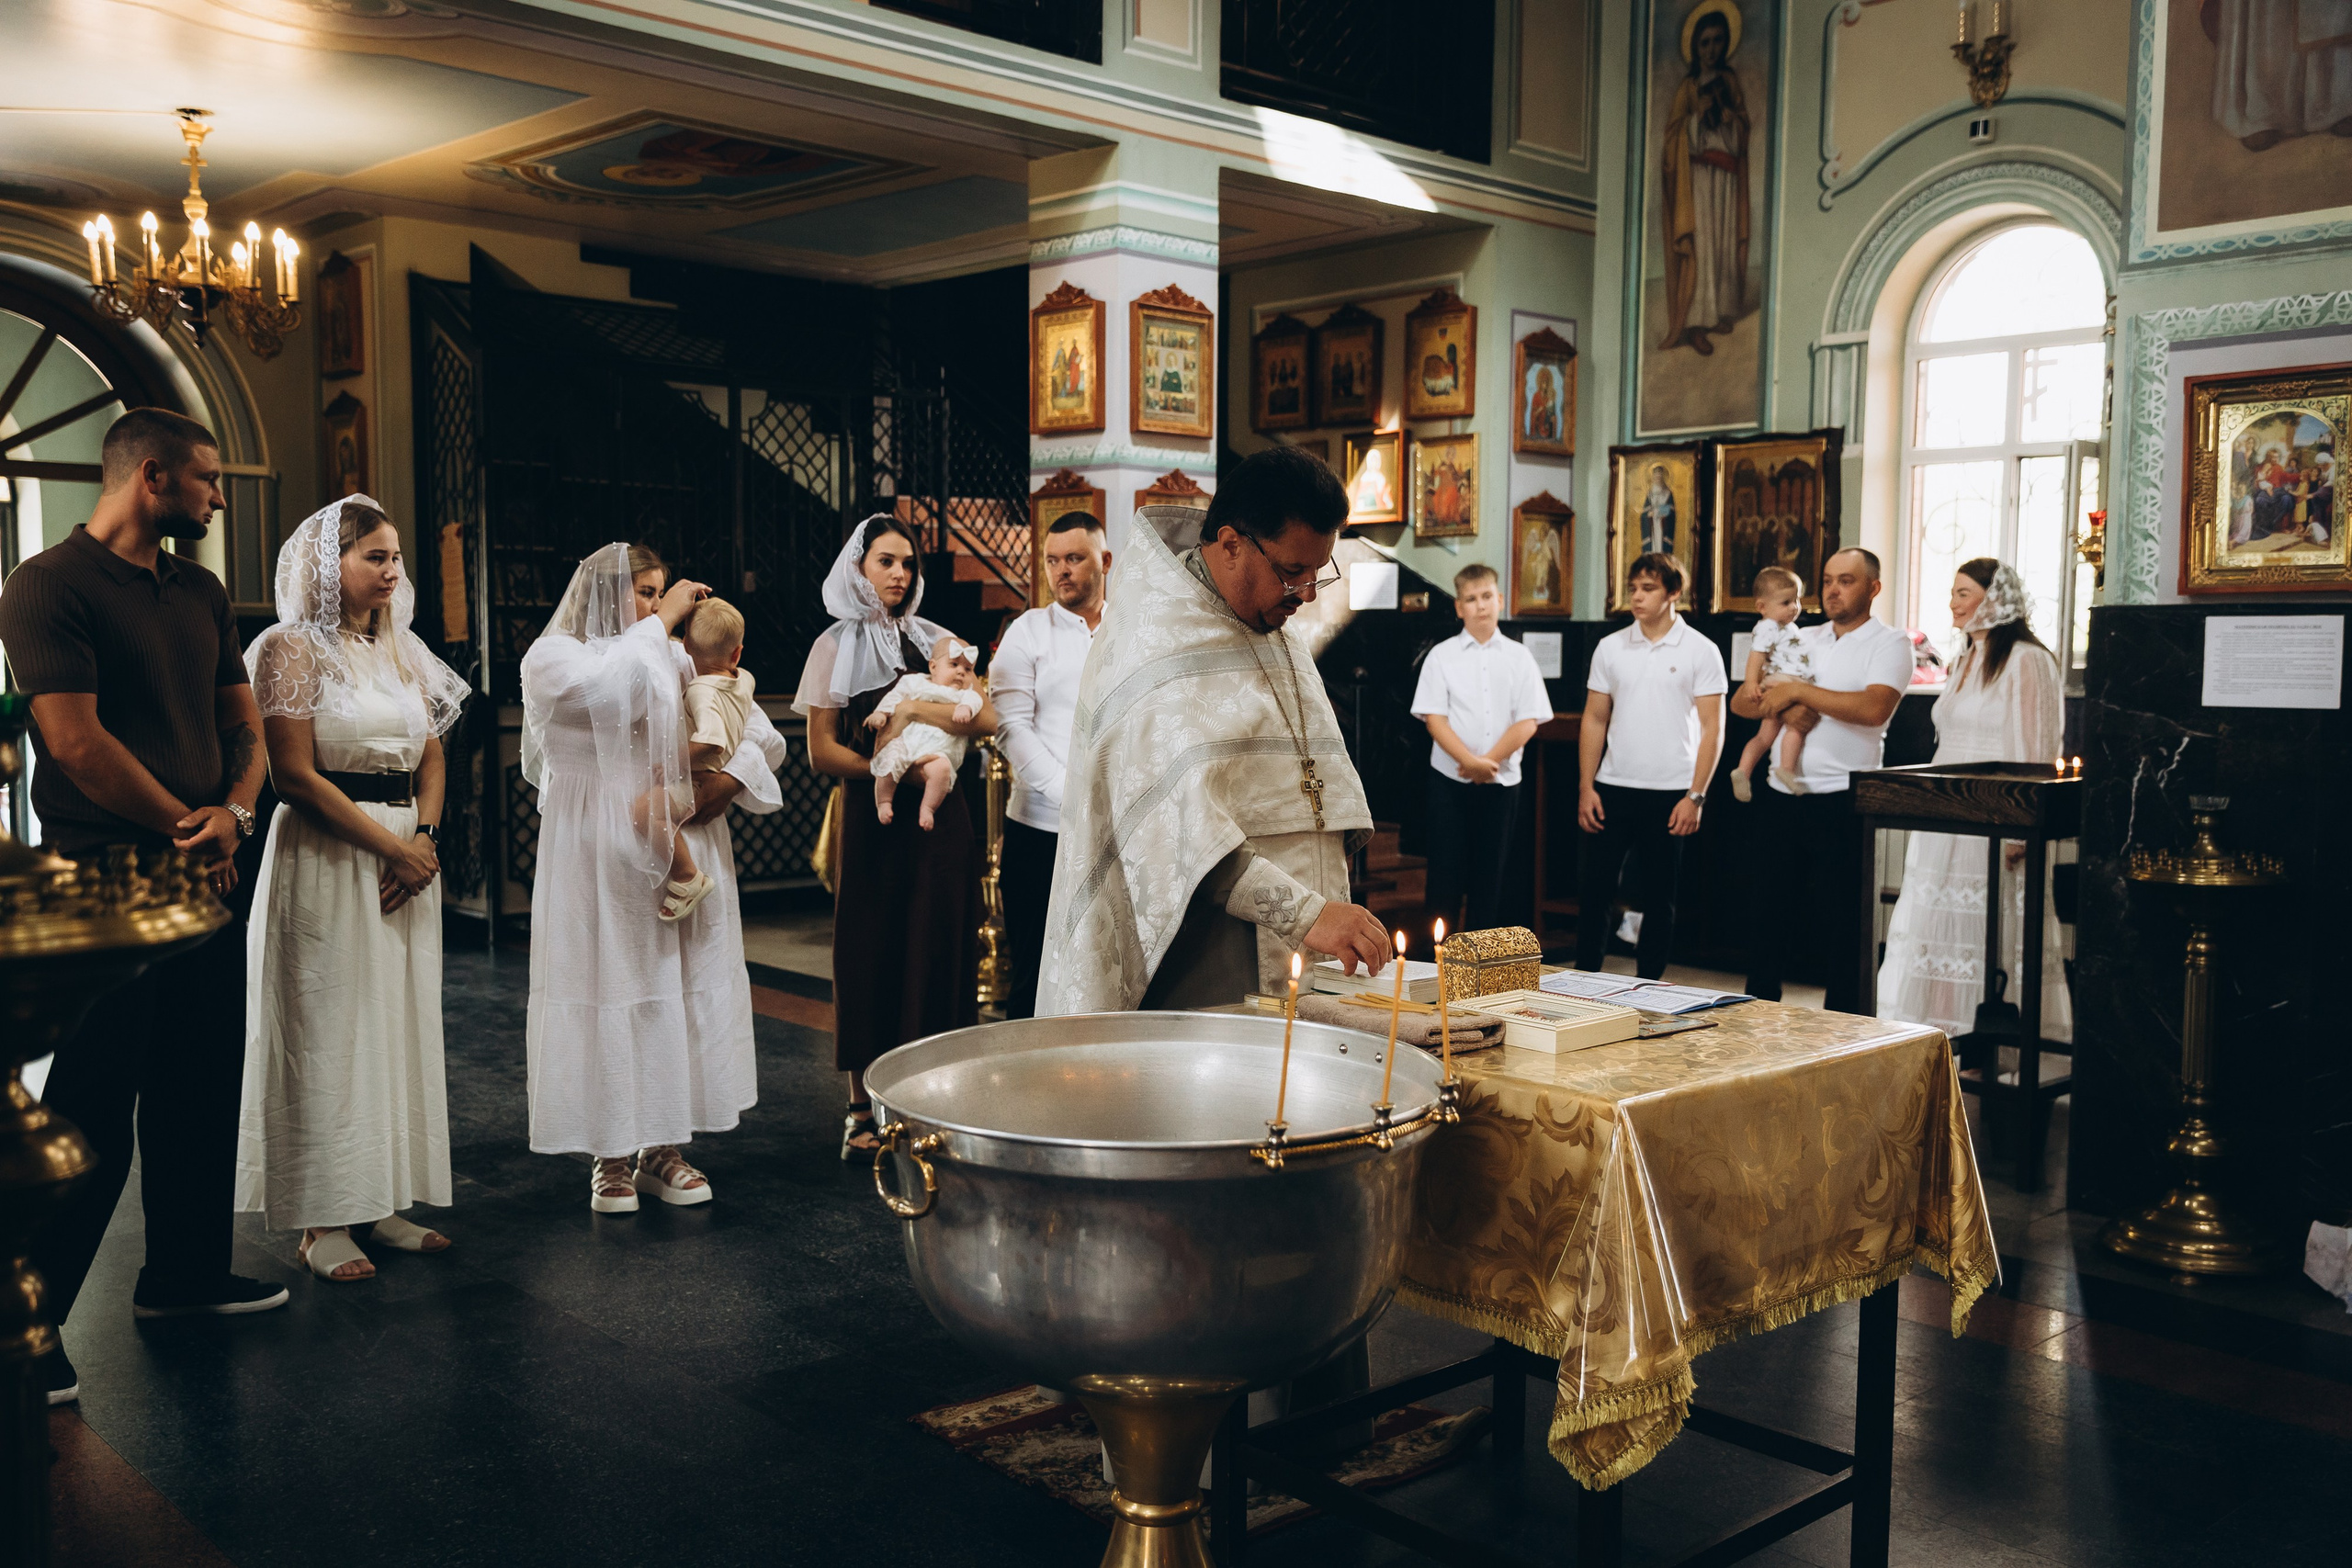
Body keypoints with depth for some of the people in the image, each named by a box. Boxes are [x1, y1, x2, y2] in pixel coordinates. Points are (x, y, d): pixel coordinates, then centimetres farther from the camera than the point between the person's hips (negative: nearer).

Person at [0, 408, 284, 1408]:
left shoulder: (201, 594, 14)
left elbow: (244, 725, 15)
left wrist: (233, 812, -5)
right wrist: (184, 828, -9)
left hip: (209, 877, 8)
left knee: (201, 1089, 15)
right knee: (92, 1110, -5)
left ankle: (184, 1273, 30)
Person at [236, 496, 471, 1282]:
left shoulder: (402, 650, 13)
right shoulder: (291, 648, -7)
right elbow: (296, 775, -13)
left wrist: (424, 839, -3)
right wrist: (388, 846, -13)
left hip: (406, 856, 7)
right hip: (326, 857, -7)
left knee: (400, 1025, 7)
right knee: (329, 1030, -2)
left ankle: (381, 1201, 16)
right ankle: (323, 1220, 6)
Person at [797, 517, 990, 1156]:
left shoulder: (936, 641, 11)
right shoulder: (836, 648, 4)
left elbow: (985, 719, -2)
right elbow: (823, 752, -2)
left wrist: (918, 709, -16)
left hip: (941, 817, 2)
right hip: (874, 820, -2)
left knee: (942, 948, 1)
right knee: (872, 954, 0)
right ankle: (863, 1110, 8)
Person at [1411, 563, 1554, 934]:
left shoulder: (1518, 657, 5)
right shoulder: (1441, 656, 2)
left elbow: (1527, 722, -1)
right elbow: (1434, 719, -6)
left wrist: (1488, 762, -12)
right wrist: (1470, 761, -19)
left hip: (1501, 782, 1)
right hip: (1449, 779, -1)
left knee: (1490, 876, 5)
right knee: (1446, 874, -1)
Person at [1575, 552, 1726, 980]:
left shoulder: (1700, 651, -1)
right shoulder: (1610, 648, 8)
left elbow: (1712, 728, -3)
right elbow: (1594, 720, 10)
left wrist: (1696, 796, -10)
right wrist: (1586, 787, 2)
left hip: (1670, 793, -2)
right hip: (1613, 788, 3)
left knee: (1659, 898, 6)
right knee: (1594, 888, 2)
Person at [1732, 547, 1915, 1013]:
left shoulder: (1888, 644, -1)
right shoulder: (1801, 640, 15)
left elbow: (1873, 708, -20)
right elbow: (1741, 701, 9)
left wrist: (1799, 690, -16)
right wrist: (1781, 708, -12)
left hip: (1842, 800, -5)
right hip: (1781, 796, 6)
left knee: (1841, 923, 0)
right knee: (1768, 915, 11)